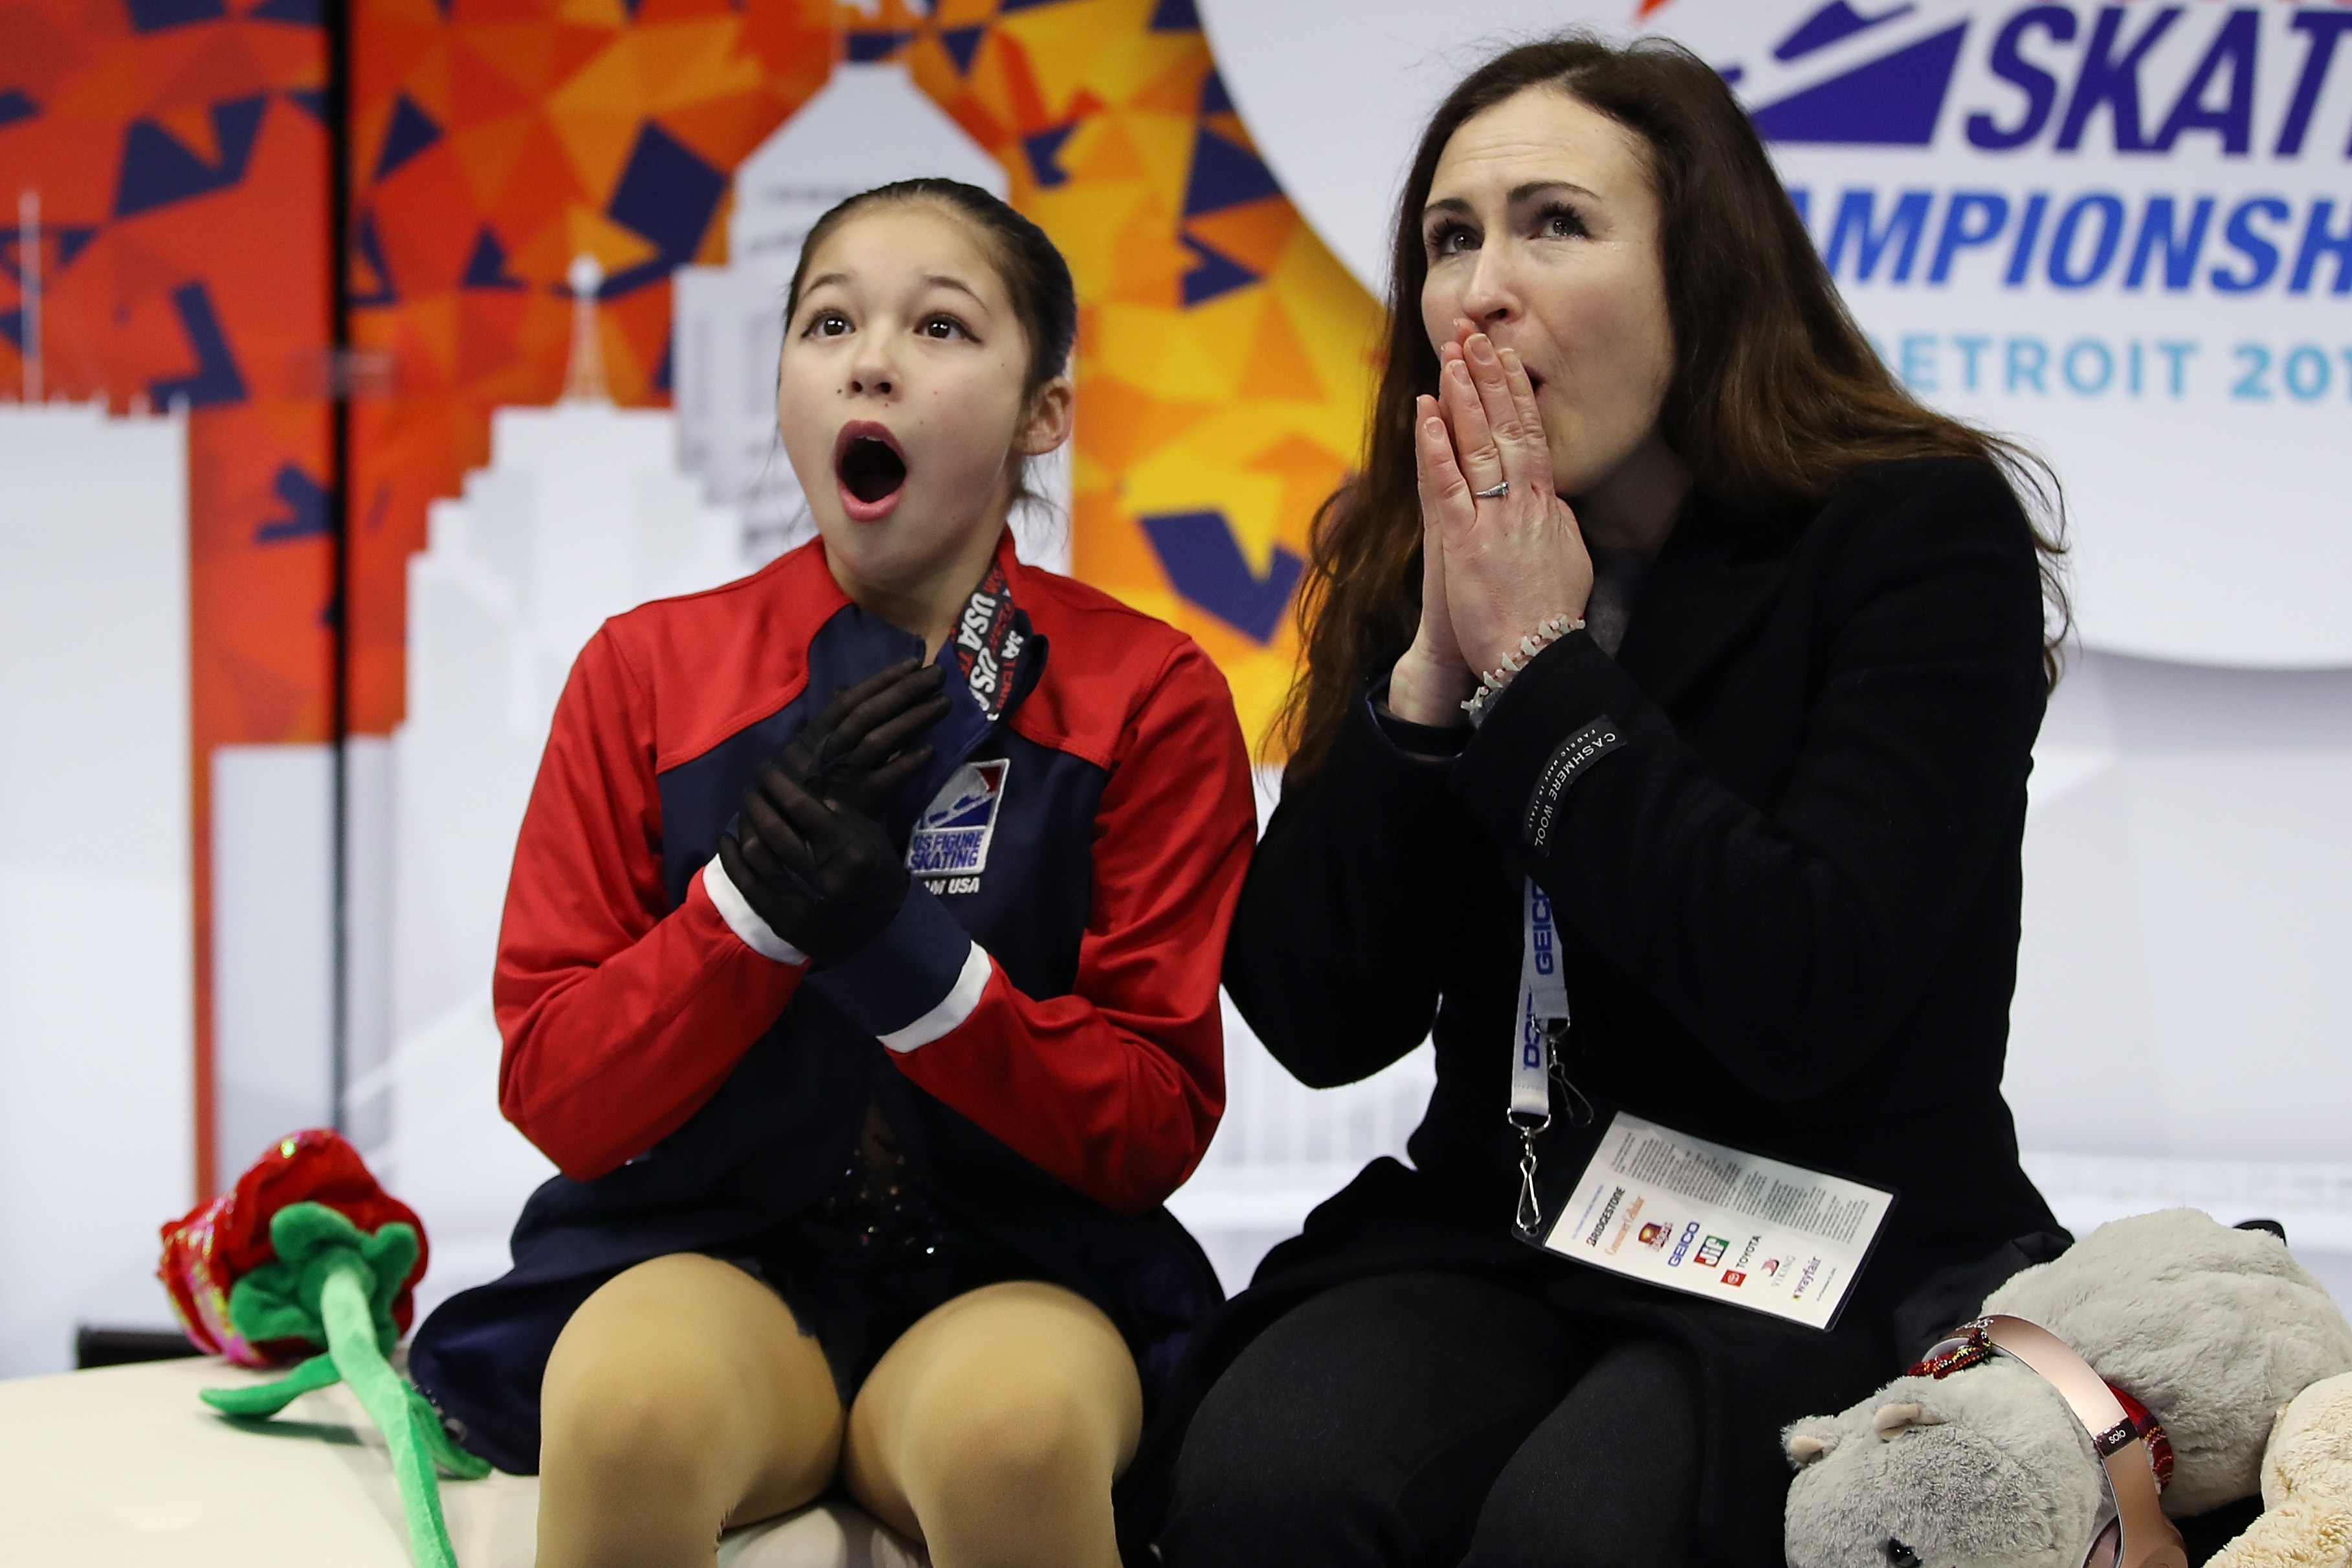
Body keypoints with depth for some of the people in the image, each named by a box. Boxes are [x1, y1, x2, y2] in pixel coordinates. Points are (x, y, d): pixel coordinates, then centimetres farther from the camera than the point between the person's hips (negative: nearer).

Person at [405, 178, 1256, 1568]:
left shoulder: (1149, 695, 1)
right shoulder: (650, 670, 5)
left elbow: (1157, 1129, -3)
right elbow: (556, 1100, 0)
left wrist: (906, 956, -19)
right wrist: (752, 903, -17)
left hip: (1015, 1269, 0)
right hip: (708, 1253, 1)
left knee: (1016, 1428, -36)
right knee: (630, 1411, -34)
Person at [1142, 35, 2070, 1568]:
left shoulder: (1924, 535, -8)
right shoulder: (1421, 567, 7)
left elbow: (1805, 996, -21)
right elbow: (1318, 1020, 1)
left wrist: (1541, 666, -17)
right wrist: (1429, 674, -12)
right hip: (1489, 1240, 4)